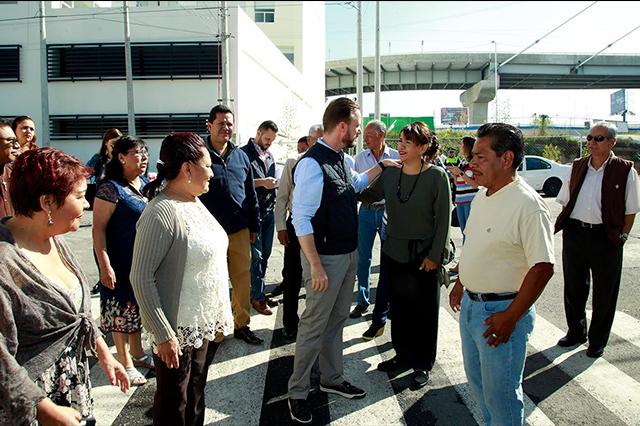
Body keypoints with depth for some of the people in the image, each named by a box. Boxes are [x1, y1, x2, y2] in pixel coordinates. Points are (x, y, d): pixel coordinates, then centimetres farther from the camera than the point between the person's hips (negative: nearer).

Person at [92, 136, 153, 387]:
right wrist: (105, 266, -22)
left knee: (136, 306, 19)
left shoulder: (146, 184, 6)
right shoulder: (110, 189, -16)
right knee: (121, 308, 6)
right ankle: (125, 363, 20)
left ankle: (137, 354, 35)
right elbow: (98, 228, -18)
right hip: (120, 262, -7)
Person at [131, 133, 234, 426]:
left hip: (202, 324, 8)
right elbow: (141, 277, -22)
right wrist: (163, 335, -21)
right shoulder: (161, 213, -22)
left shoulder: (194, 202, 6)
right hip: (177, 330, -8)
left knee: (195, 397, 22)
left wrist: (219, 315, 14)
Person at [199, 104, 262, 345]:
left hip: (239, 230, 4)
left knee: (243, 278, 8)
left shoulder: (240, 156, 11)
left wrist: (254, 226, 14)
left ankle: (241, 325, 22)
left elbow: (251, 194, 15)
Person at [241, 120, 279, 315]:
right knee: (256, 255, -4)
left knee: (265, 254, 11)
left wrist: (274, 183, 2)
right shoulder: (244, 153, -7)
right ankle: (258, 296, 4)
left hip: (269, 211, 7)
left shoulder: (269, 156, 16)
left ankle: (258, 292, 22)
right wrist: (262, 182, -22)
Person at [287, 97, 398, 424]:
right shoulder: (312, 164, -21)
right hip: (325, 257, -9)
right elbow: (301, 219, -23)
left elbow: (356, 183, 30)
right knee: (314, 324, 2)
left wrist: (381, 166, 26)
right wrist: (316, 266, -24)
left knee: (337, 319, 20)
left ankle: (331, 379, 37)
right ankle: (297, 392, 20)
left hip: (348, 253, 9)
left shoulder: (340, 159, 7)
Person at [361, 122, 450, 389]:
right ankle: (403, 355, 35)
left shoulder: (437, 176, -12)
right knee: (398, 306, 16)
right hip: (393, 252, 5)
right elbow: (367, 196, 12)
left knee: (424, 311, 9)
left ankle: (423, 365, 26)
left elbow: (443, 219, -10)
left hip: (423, 256, -5)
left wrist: (435, 255, -12)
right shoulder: (390, 173, 1)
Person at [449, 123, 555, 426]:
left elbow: (543, 268, -22)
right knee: (477, 380, 23)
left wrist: (511, 317, -22)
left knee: (499, 393, 6)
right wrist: (460, 284, 20)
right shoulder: (481, 196, 7)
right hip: (470, 303, 9)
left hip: (501, 309, -8)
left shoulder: (528, 205, -21)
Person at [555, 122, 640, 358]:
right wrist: (566, 226, 6)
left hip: (605, 238, -3)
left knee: (604, 293, 8)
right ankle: (576, 332, 34)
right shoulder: (578, 166, 7)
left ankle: (597, 340, 26)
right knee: (573, 288, 14)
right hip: (574, 234, 4)